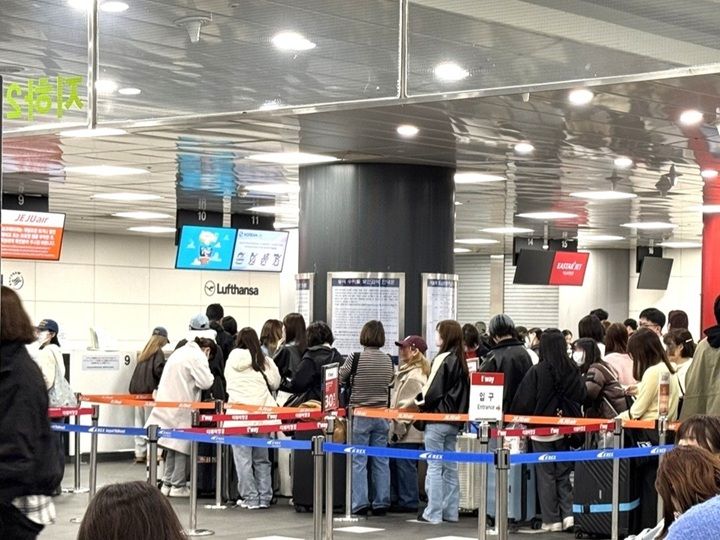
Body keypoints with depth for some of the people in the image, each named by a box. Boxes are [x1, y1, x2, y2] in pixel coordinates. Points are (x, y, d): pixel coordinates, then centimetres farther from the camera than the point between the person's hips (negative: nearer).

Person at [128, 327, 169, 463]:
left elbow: (138, 370, 15)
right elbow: (158, 370, -15)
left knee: (139, 423, 9)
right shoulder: (158, 353, -5)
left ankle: (140, 453, 11)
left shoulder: (144, 352, 15)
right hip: (150, 391, -6)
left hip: (137, 390, 6)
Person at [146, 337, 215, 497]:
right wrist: (209, 375, 3)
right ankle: (178, 486, 0)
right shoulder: (198, 356, -10)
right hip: (181, 408, -9)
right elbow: (206, 382, -16)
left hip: (167, 404, 9)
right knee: (182, 445, -2)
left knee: (173, 445, 14)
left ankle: (167, 483, 15)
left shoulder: (179, 352, 20)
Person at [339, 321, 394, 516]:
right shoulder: (388, 360, 0)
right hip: (382, 416, 4)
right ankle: (381, 503, 12)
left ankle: (360, 503, -3)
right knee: (381, 461, 9)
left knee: (358, 461, 1)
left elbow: (339, 379, 1)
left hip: (360, 415, -4)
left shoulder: (355, 359, -13)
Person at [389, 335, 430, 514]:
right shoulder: (405, 372, 19)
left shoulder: (414, 377, -15)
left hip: (408, 432, -10)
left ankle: (409, 502, 0)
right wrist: (395, 427, 21)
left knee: (405, 466, -5)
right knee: (395, 464, 14)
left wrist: (400, 427, -18)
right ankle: (397, 499, 21)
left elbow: (410, 405, -20)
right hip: (400, 431, 10)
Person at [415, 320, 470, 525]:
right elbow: (464, 391, 13)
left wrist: (420, 402, -1)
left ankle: (433, 513, -2)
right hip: (454, 419, 8)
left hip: (438, 419, -8)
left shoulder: (442, 359, -14)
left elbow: (433, 390, -16)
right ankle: (450, 511, 15)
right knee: (450, 466, 12)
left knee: (434, 466, -3)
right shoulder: (460, 361, 10)